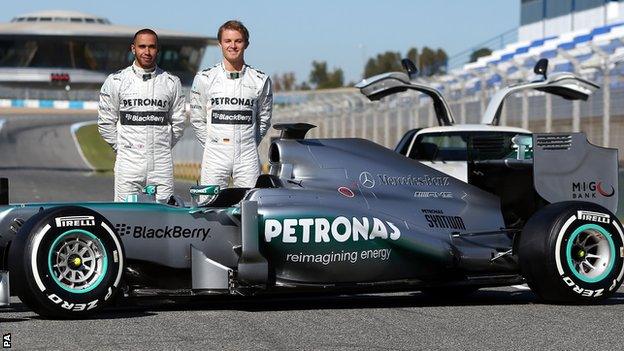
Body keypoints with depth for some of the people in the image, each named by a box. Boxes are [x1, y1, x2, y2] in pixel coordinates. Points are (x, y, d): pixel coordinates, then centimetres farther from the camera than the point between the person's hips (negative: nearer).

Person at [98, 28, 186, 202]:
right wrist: (122, 148, 5)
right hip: (129, 164, -1)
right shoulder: (116, 81, 4)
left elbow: (178, 122, 15)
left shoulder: (172, 82, 10)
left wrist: (163, 147, 10)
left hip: (162, 166, 1)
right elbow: (105, 122, 8)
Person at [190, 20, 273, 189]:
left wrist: (249, 145, 10)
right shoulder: (204, 79, 4)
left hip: (248, 158, 1)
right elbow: (197, 119, 10)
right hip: (215, 157, -1)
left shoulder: (260, 80, 6)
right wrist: (212, 145, 6)